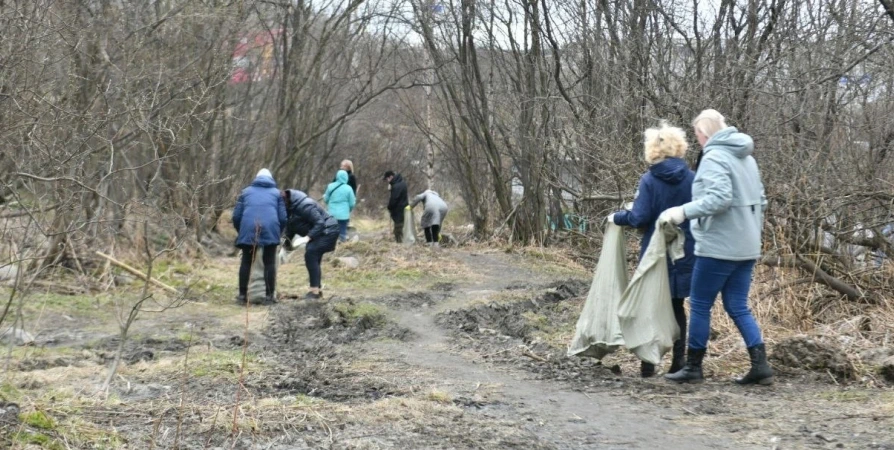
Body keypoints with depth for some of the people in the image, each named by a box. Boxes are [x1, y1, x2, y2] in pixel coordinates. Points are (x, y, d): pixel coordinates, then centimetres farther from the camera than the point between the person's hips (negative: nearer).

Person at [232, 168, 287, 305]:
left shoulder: (246, 191, 24)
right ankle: (269, 296, 3)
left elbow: (236, 216, 18)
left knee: (246, 262, 8)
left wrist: (241, 231, 32)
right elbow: (282, 218, 13)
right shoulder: (276, 193, 22)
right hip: (270, 229, -1)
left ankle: (242, 295, 8)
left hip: (248, 228, 1)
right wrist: (278, 233, 28)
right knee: (269, 262, 5)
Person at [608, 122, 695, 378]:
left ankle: (648, 364, 7)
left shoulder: (649, 180, -10)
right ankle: (679, 362, 9)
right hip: (685, 255, 2)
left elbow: (639, 218, -13)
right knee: (676, 306, 13)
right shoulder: (691, 179, -2)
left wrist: (617, 218, 3)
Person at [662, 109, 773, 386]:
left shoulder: (714, 157, -12)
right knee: (738, 307, 10)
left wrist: (684, 211, -23)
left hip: (718, 246, -8)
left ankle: (693, 368, 11)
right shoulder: (746, 158, 16)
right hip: (746, 247, 8)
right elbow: (760, 202, 20)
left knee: (700, 306, 4)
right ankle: (760, 366, 2)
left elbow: (719, 197, -26)